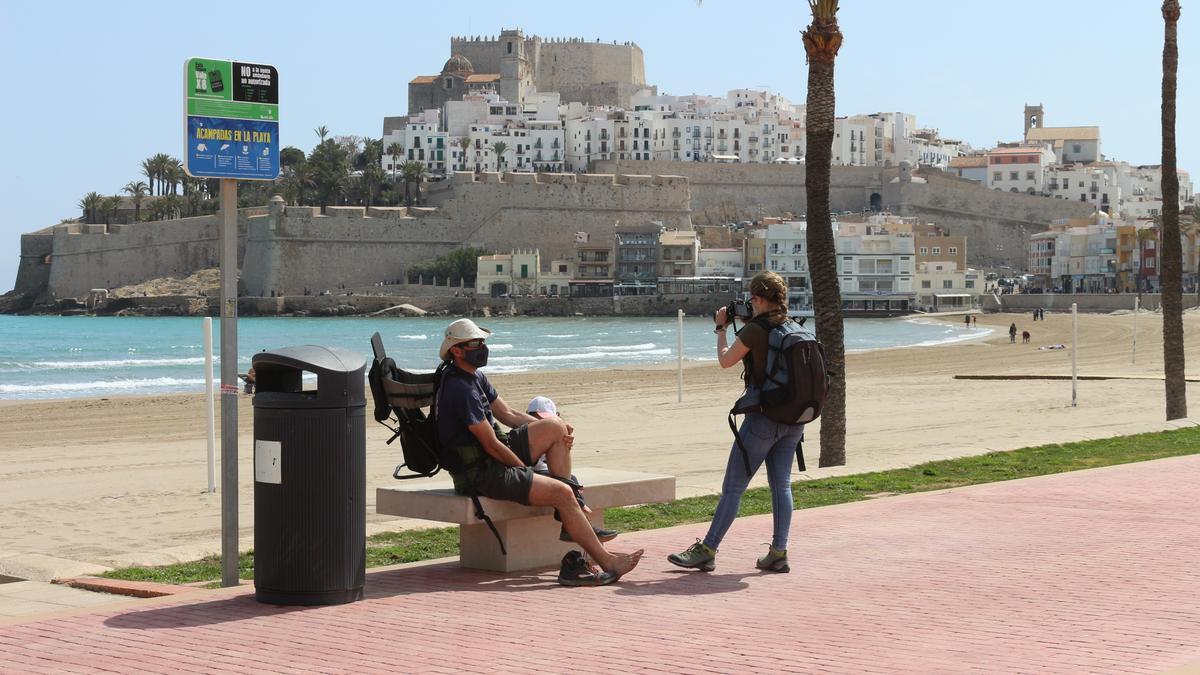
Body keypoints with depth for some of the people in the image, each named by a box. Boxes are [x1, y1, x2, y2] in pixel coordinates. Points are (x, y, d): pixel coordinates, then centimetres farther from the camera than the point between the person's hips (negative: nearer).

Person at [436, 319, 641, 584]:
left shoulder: (475, 377, 12)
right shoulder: (460, 389, -21)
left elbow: (508, 414, 17)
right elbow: (491, 444, -20)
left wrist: (560, 429, 4)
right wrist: (526, 470, -8)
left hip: (494, 458, 11)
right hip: (480, 474, -11)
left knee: (556, 427, 6)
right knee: (562, 492, -20)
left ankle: (569, 521, 1)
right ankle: (606, 562, -11)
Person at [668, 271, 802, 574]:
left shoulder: (755, 330, -14)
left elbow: (725, 360, -3)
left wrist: (721, 328, 11)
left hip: (764, 417, -7)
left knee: (733, 486, -1)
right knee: (781, 484, 10)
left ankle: (707, 551, 2)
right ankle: (778, 552, 8)